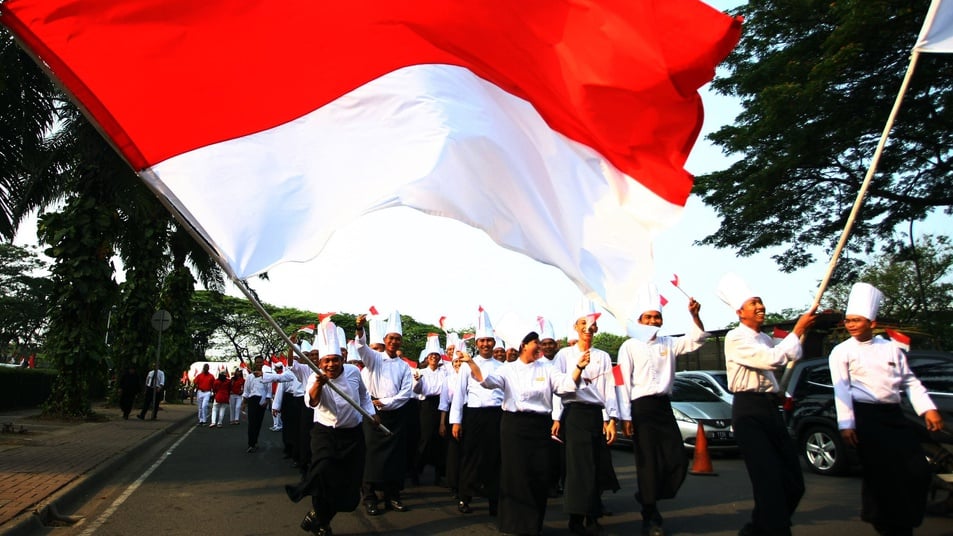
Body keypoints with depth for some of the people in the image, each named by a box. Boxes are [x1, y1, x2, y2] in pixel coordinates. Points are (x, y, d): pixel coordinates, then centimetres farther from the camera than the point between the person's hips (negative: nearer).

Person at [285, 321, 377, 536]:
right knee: (323, 470, -28)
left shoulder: (353, 371, -8)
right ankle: (319, 516, -3)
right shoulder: (315, 377, -15)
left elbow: (364, 395, 12)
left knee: (350, 482, 4)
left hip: (353, 433, 3)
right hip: (325, 432, -3)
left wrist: (371, 413, 8)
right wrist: (318, 384, -53)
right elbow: (311, 402, -35)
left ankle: (320, 518, 27)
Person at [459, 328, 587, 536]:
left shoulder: (547, 369, 9)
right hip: (514, 424, -2)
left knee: (539, 474, 4)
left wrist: (579, 367, -21)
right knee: (515, 473, 1)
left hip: (540, 425, 2)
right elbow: (487, 381, -10)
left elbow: (567, 384, -4)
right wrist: (471, 362, -24)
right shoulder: (508, 369, 5)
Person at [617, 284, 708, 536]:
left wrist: (695, 316, -11)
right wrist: (626, 417, -9)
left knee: (678, 460, 2)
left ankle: (648, 498, 25)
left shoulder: (669, 344, 12)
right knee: (648, 463, 0)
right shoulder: (629, 347, -2)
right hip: (642, 408, -5)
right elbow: (624, 383, -5)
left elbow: (697, 339, 7)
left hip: (664, 407, 5)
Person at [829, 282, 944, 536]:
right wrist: (846, 423, -13)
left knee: (918, 471, 5)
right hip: (865, 416, -4)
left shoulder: (891, 347, 10)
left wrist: (928, 409, 3)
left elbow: (910, 381, 13)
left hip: (894, 415, 5)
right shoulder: (841, 352, -1)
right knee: (880, 473, -4)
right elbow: (841, 389, -7)